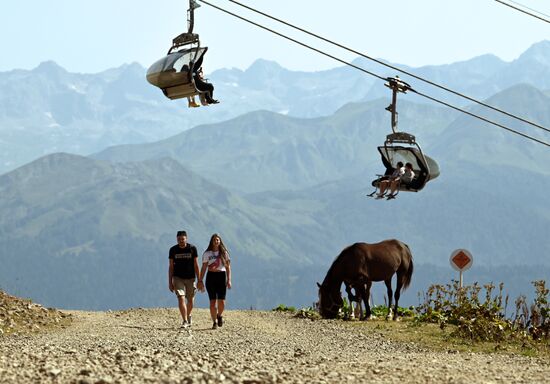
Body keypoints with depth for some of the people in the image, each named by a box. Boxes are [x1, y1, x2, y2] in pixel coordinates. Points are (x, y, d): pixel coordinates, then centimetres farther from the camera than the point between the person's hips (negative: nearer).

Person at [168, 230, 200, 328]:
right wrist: (170, 282, 1)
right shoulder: (173, 250, -1)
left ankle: (188, 316, 35)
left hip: (190, 278, 1)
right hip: (178, 278, 0)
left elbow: (196, 265, 0)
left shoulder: (192, 248, -3)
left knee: (190, 300, 9)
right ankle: (185, 321, -15)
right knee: (181, 298, -15)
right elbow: (171, 267, 4)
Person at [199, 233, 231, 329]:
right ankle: (214, 322, 7)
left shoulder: (224, 253, 5)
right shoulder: (207, 254, 4)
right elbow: (204, 268, 5)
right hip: (211, 277, 0)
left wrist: (229, 280, -3)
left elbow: (228, 267, 5)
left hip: (221, 276, 0)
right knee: (213, 301, -4)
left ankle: (220, 315, 24)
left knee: (221, 301, -7)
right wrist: (200, 280, -1)